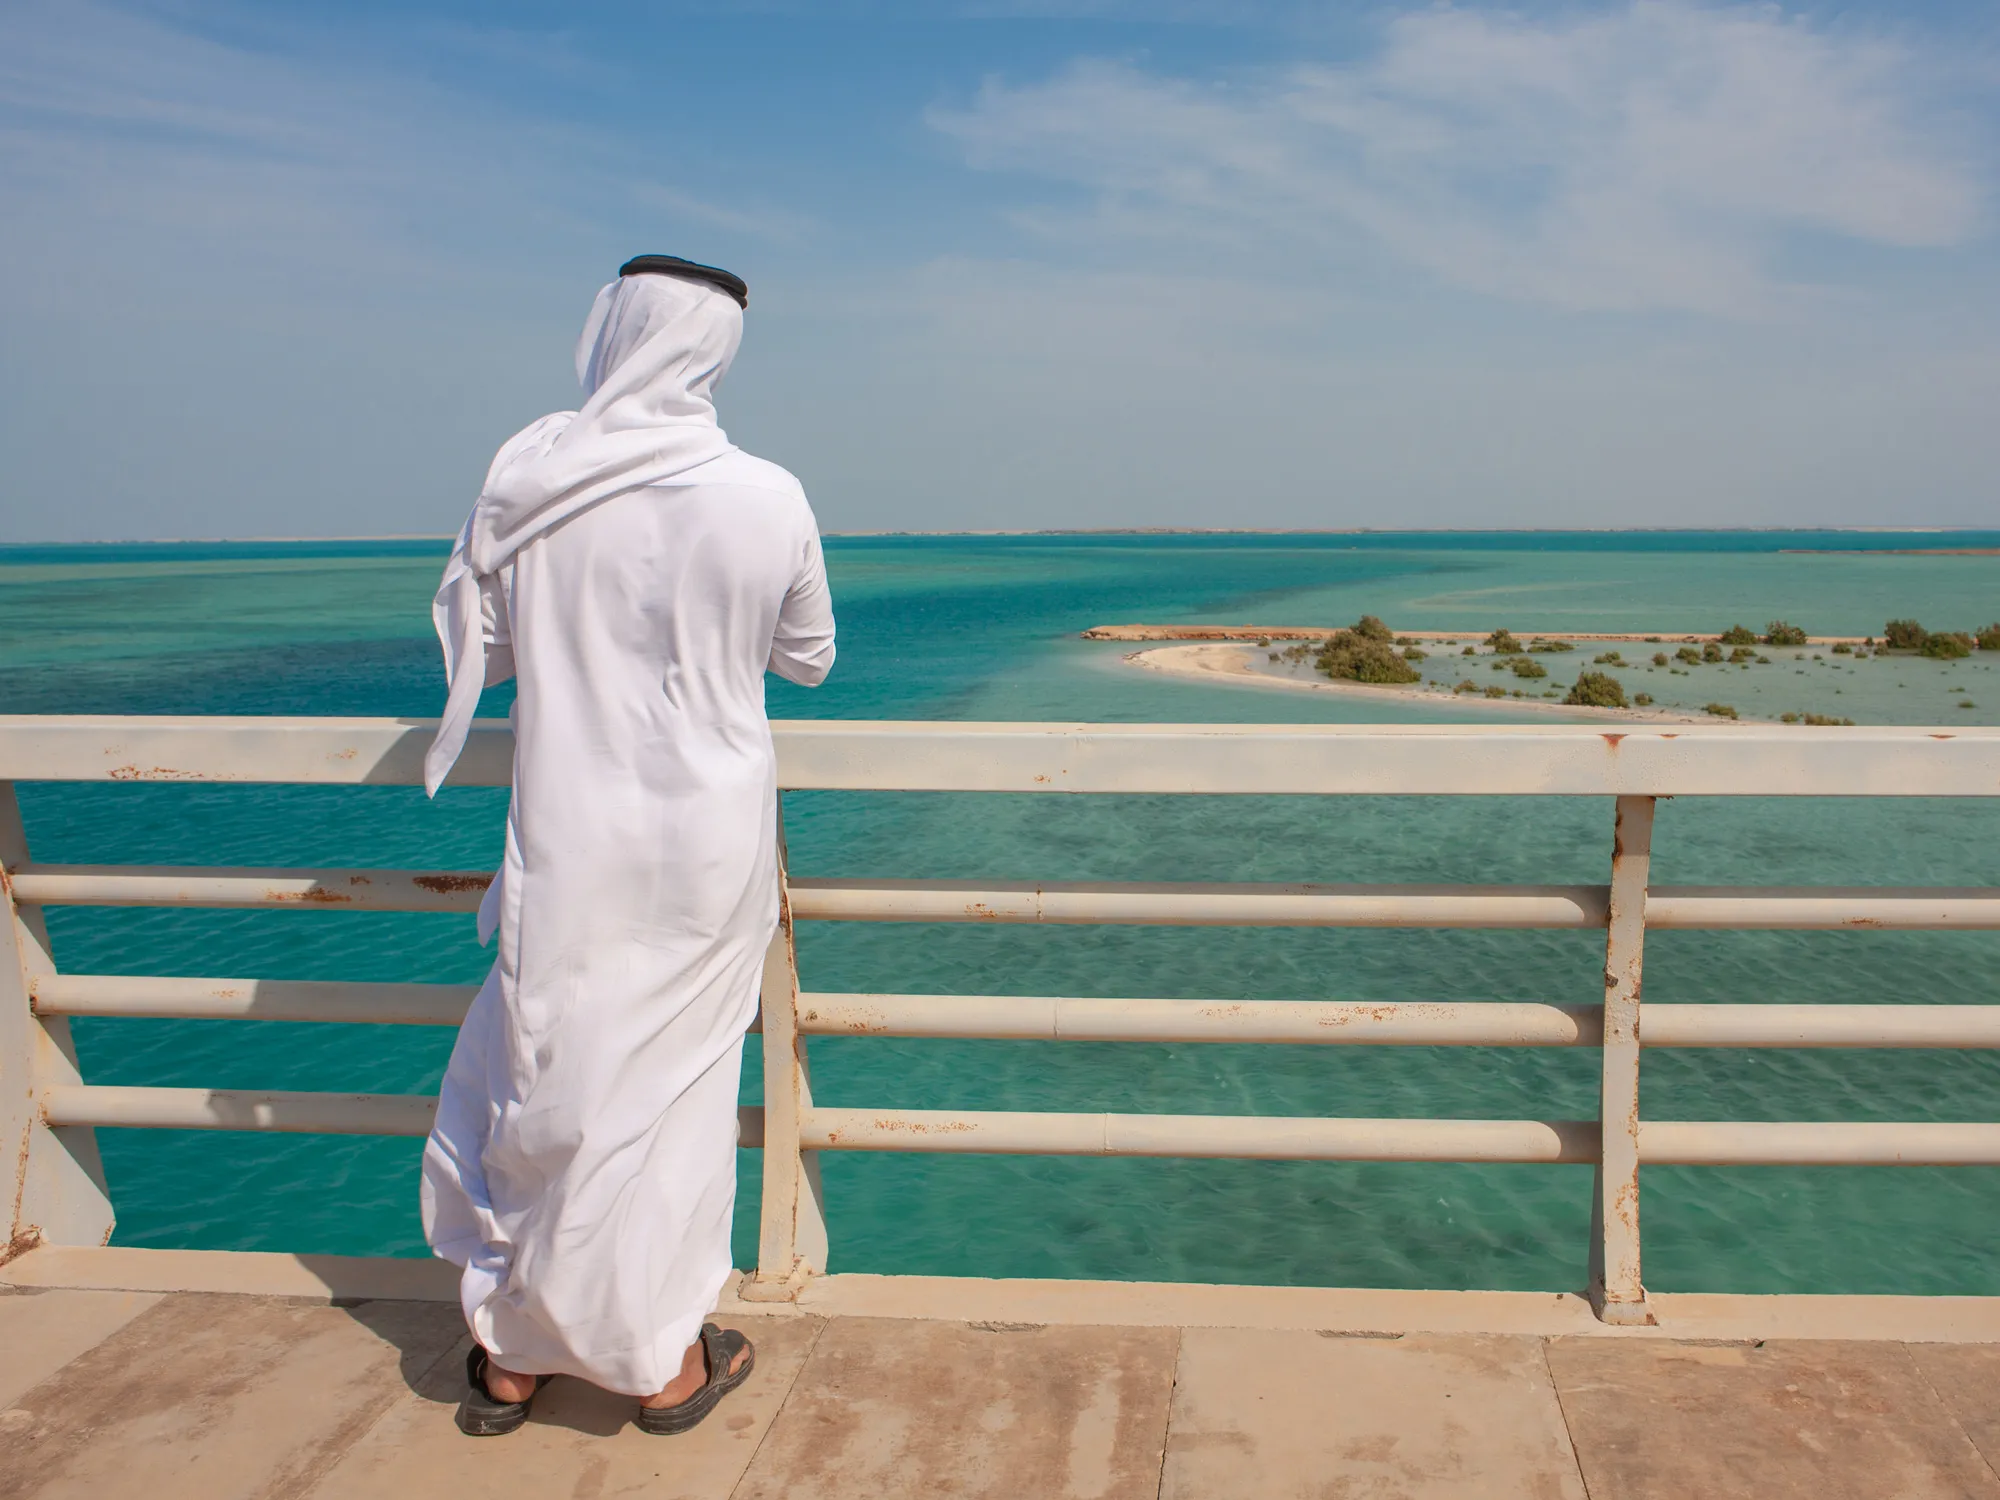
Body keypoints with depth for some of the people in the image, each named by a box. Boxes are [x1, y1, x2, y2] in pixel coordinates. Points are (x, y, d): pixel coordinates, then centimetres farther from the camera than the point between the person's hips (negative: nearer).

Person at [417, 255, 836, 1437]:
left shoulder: (524, 477, -9)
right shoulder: (768, 499, -10)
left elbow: (473, 645, 3)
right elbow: (809, 660, 5)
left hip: (571, 840, 0)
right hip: (710, 839, 0)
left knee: (543, 1079, 15)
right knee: (673, 1085, 12)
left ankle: (511, 1353, 29)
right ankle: (664, 1364, 26)